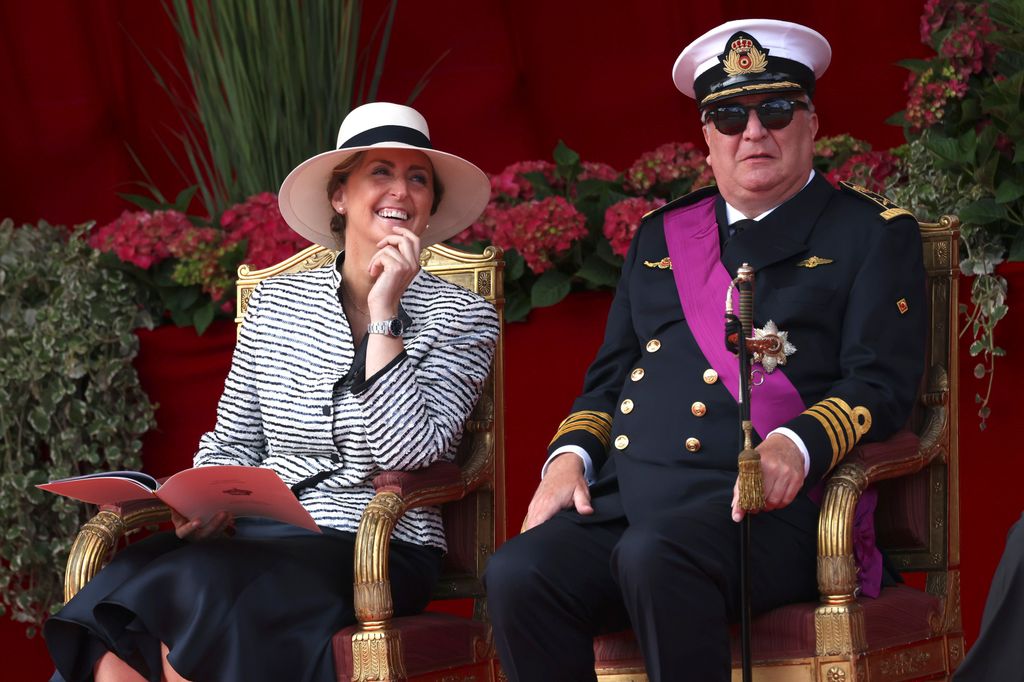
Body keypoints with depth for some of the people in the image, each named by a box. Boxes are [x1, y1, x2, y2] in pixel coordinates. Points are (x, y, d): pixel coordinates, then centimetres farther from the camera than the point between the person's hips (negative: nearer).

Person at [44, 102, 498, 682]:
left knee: (195, 589, -31)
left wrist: (384, 312, -12)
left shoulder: (463, 317, 3)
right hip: (263, 536, 3)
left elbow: (407, 455, -12)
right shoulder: (275, 303, 13)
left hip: (381, 552, -3)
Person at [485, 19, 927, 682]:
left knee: (655, 556, -38)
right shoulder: (660, 236, 26)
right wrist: (571, 457, 6)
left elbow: (882, 383, 0)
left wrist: (795, 448, -19)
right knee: (517, 574, -27)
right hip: (627, 499, 5)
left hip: (768, 505, -5)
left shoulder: (873, 233, 12)